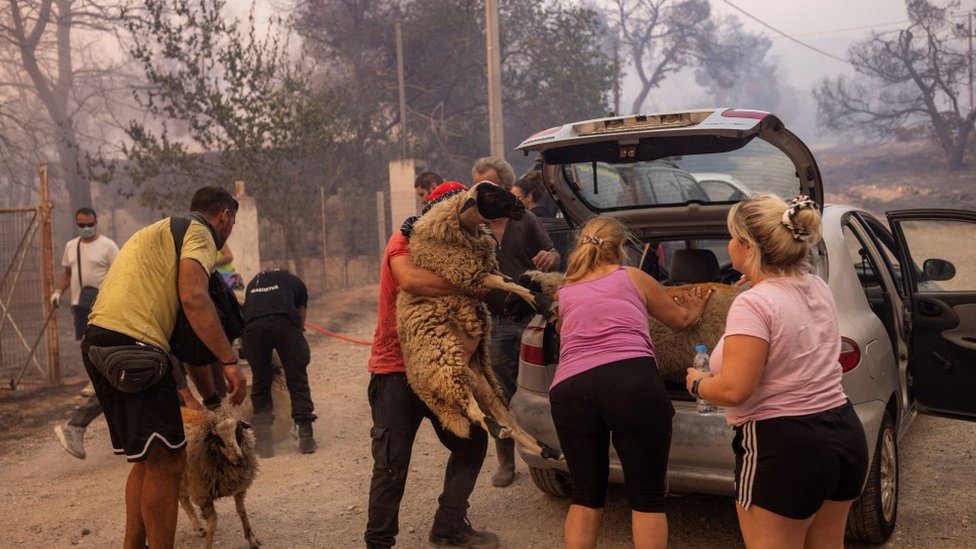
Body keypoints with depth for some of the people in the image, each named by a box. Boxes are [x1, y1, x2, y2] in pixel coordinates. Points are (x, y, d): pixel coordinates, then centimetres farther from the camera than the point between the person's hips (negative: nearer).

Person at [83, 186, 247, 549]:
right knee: (167, 461, -4)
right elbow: (193, 299, -19)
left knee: (149, 458, 19)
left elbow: (187, 333, 30)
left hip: (100, 341, 10)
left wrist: (211, 399, 31)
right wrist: (229, 361, -19)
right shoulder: (198, 233, 2)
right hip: (130, 344, -10)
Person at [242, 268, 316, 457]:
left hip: (253, 325, 2)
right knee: (298, 379, 10)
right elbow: (300, 322, 30)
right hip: (284, 321, -2)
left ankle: (263, 441, 15)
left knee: (260, 381, 15)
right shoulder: (295, 282, 33)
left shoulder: (253, 283, 39)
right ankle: (305, 436, 13)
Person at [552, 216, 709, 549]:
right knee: (648, 497, 8)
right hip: (633, 382, -3)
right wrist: (694, 310, 57)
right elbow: (680, 320, 33)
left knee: (586, 496, 18)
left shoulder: (563, 293, 25)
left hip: (569, 390, 3)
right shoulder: (633, 278, 19)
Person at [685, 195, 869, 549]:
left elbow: (733, 390, -25)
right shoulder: (819, 289, 6)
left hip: (783, 447, -9)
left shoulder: (754, 304, -20)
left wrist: (697, 383, -4)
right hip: (844, 433, 9)